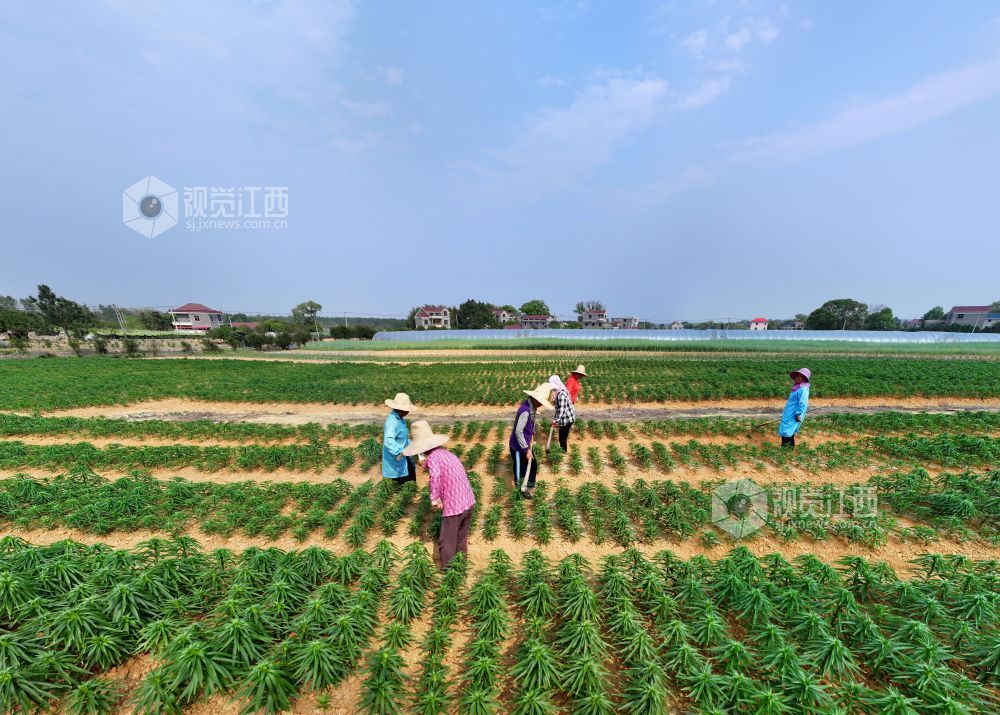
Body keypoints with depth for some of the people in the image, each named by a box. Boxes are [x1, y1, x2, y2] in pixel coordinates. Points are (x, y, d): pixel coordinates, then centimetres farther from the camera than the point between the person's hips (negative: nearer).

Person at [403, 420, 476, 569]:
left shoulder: (433, 457, -16)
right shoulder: (445, 453, 9)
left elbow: (435, 477, -34)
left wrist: (434, 499, -20)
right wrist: (426, 464, 5)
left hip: (454, 506, -9)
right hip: (468, 501, 9)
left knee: (447, 542, 13)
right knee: (461, 538, 27)